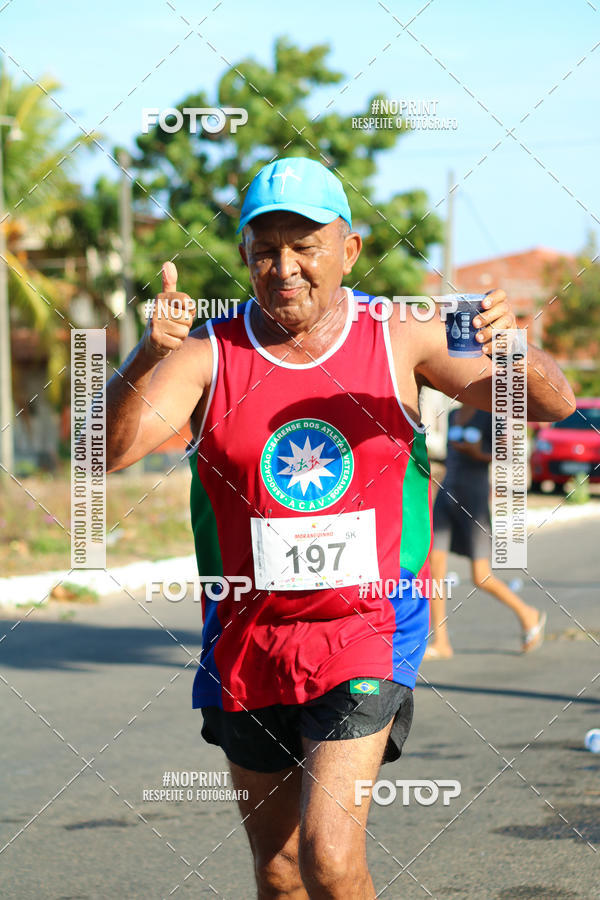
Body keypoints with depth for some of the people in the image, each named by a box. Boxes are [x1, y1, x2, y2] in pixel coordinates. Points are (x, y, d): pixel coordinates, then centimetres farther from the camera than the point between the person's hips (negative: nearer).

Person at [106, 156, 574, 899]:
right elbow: (109, 449, -18)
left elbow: (554, 405, -3)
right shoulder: (206, 355, -3)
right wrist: (147, 357, -37)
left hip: (367, 633, -2)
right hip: (247, 638, 2)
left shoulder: (400, 340, -2)